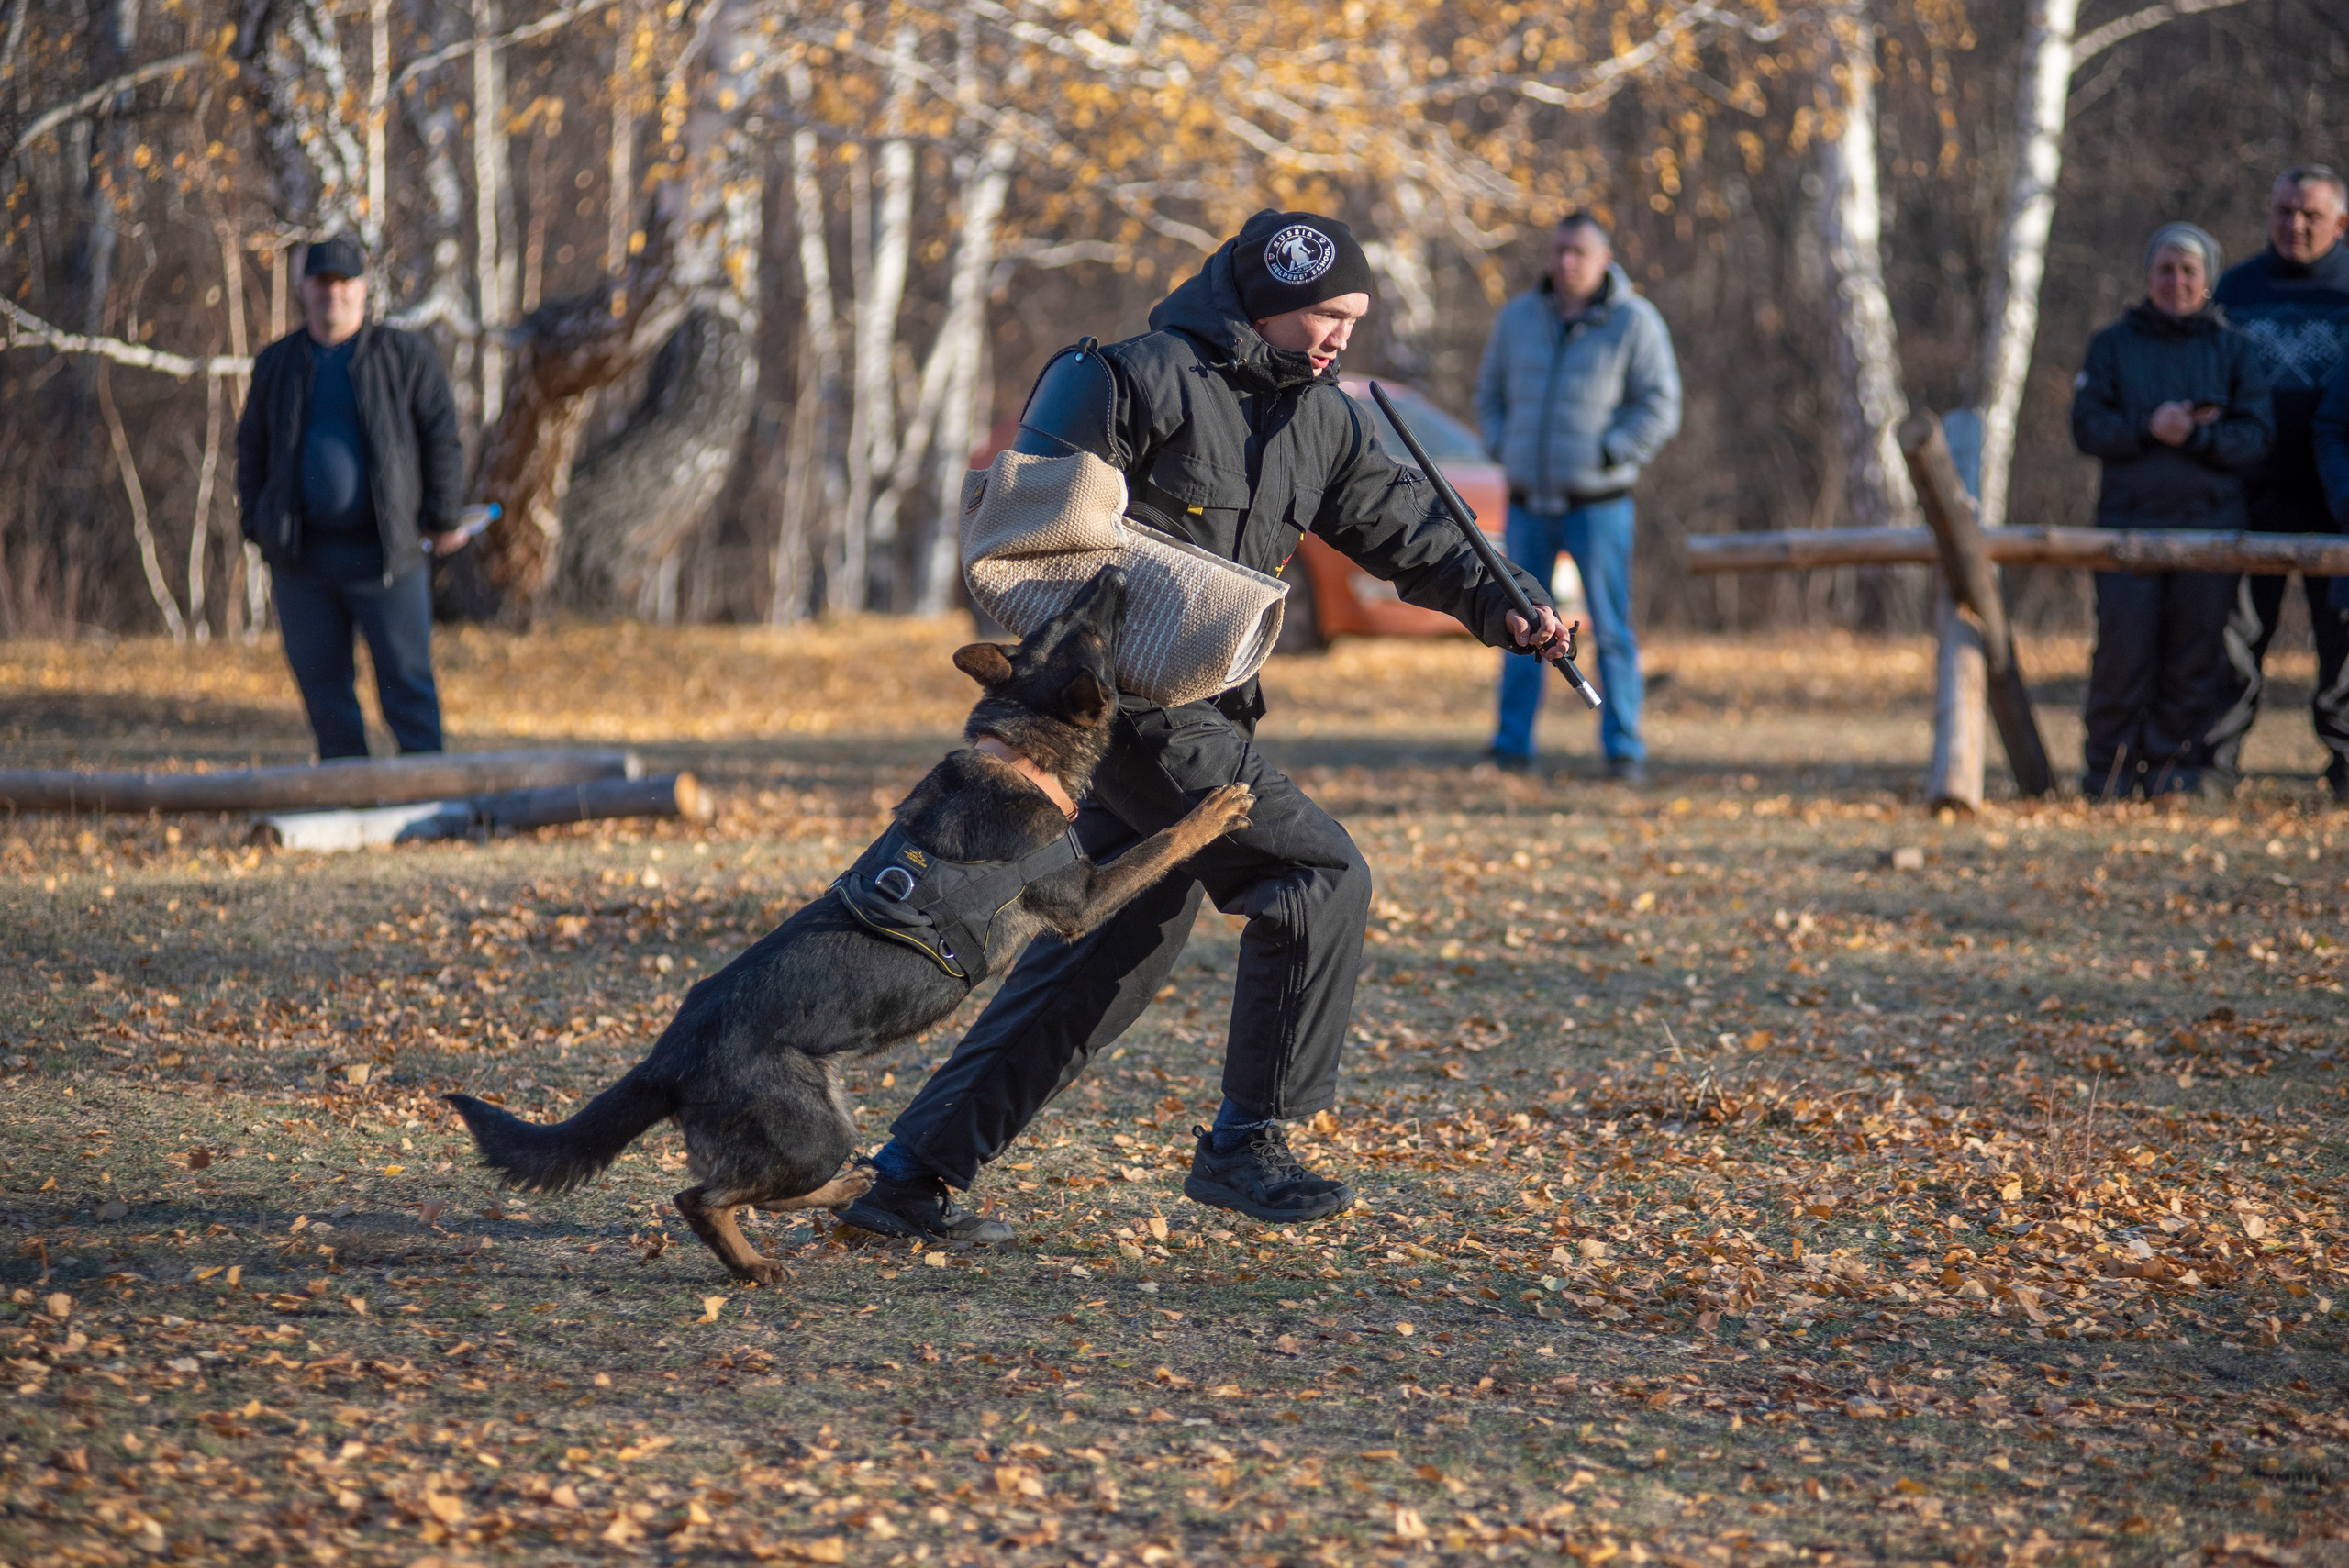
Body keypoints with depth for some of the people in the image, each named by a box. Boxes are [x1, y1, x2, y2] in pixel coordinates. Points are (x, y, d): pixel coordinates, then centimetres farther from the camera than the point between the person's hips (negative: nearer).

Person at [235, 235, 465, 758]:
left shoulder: (405, 355, 3)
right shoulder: (276, 363, 12)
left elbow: (442, 439, 3)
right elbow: (251, 448, 19)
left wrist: (441, 518, -2)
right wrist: (257, 526, 9)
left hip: (384, 553, -3)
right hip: (301, 558, 3)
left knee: (405, 679, -4)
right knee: (322, 685, 6)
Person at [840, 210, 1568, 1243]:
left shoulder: (1319, 421, 16)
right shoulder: (1139, 379, -8)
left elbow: (1404, 526, 17)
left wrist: (1508, 605, 1)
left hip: (1199, 715, 9)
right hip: (1127, 699, -9)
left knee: (1115, 953, 9)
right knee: (1321, 874, -13)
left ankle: (913, 1176, 13)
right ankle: (1244, 1145, -5)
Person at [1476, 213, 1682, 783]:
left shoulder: (1634, 321, -3)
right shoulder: (1518, 318, 9)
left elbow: (1658, 408, -5)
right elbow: (1490, 393, 20)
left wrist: (1605, 457, -12)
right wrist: (1502, 450, 5)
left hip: (1597, 502, -4)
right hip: (1528, 501, 4)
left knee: (1611, 629, -4)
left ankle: (1623, 749, 1)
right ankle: (1512, 747, 12)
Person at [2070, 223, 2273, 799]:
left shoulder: (2233, 350, 12)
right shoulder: (2112, 346, 12)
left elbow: (2256, 433, 2)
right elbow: (2088, 426, 2)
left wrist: (2198, 436, -15)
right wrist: (2147, 428, -15)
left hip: (2210, 520, 1)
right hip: (2130, 520, -1)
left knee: (2196, 648, -1)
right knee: (2123, 647, -7)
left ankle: (2180, 763, 8)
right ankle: (2111, 769, 2)